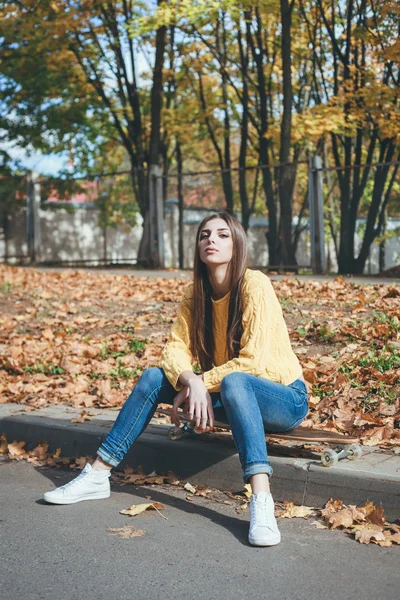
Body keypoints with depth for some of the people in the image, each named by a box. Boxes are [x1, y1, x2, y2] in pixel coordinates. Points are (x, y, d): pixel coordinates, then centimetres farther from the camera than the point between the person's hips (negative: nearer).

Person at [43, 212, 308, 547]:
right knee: (155, 377, -9)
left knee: (234, 381, -38)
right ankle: (97, 475, -5)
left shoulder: (254, 285, -19)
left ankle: (261, 502, -51)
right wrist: (191, 381, -27)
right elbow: (176, 349, -6)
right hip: (230, 398, 6)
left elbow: (253, 360, -25)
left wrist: (200, 384, -21)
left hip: (285, 399, -6)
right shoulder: (196, 294, 0)